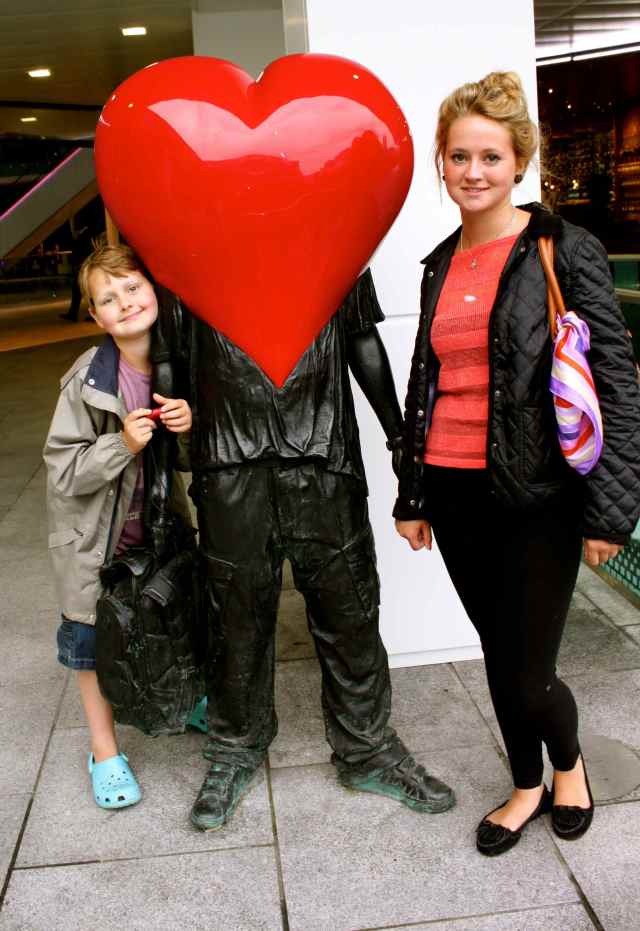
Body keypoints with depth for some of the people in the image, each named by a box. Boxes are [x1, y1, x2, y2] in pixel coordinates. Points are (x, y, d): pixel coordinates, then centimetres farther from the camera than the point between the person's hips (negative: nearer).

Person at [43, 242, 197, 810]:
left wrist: (191, 425, -20)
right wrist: (124, 444, -32)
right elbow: (64, 471, -19)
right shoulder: (86, 382, -23)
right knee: (94, 637, 9)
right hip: (97, 534, -3)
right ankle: (105, 751, 29)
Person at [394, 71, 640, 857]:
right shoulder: (441, 265, 11)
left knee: (527, 675, 0)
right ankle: (528, 787, 39)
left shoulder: (565, 252, -6)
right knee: (497, 654, 16)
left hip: (536, 496, -5)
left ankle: (568, 762, 35)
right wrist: (411, 495, 16)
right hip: (455, 494, 5)